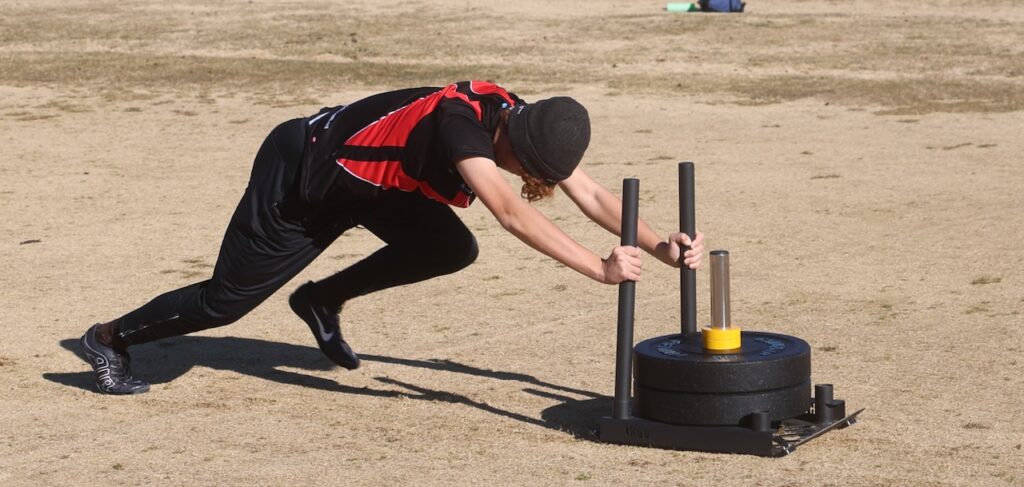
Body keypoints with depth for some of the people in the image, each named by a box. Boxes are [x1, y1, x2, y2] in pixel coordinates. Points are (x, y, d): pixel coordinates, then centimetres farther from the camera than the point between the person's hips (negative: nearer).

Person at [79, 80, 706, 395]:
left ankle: (323, 302, 12)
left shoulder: (527, 124, -14)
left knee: (453, 249, -9)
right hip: (297, 175, -8)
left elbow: (593, 195, -13)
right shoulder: (460, 121, -39)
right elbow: (509, 213, -51)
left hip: (367, 182, 8)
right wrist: (600, 268, -55)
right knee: (226, 300, 3)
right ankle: (112, 337, 28)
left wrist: (658, 245, -26)